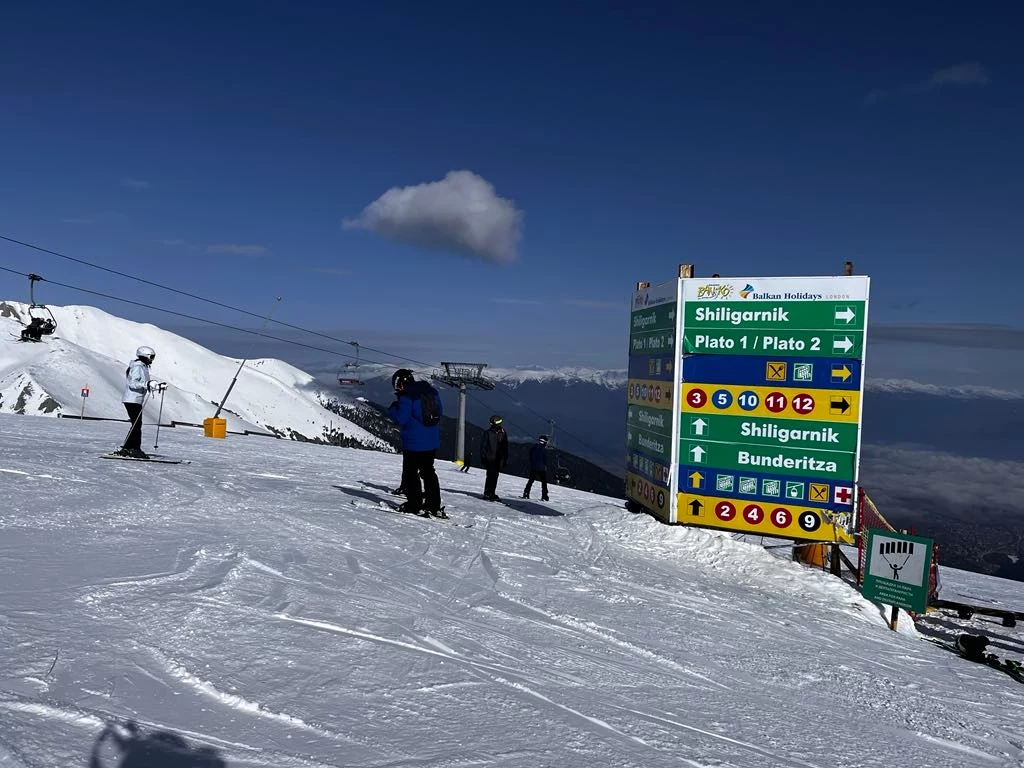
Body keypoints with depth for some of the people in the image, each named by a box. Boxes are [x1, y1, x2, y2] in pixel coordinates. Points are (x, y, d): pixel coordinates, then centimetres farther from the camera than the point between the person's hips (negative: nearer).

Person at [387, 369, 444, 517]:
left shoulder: (406, 396, -16)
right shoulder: (432, 392, 8)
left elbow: (401, 419, -20)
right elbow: (438, 413, 16)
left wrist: (393, 409, -1)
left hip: (414, 442, -7)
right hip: (432, 442, 7)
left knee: (410, 473, 6)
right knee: (428, 472, 17)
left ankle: (415, 506, 6)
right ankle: (434, 506, 17)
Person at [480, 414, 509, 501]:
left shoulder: (502, 432, 9)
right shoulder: (487, 433, -3)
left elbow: (505, 446, 13)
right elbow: (483, 447, -3)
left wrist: (505, 458, 9)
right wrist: (483, 459, -9)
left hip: (499, 459, 4)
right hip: (490, 459, -4)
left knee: (495, 476, 7)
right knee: (490, 476, -7)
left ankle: (492, 493, 15)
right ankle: (487, 494, -1)